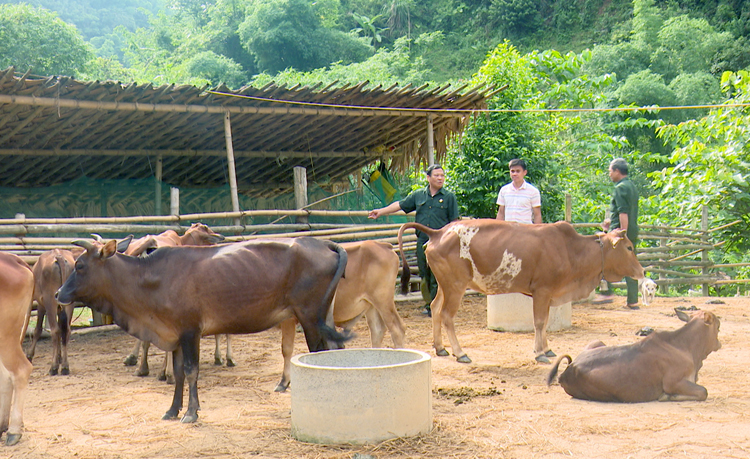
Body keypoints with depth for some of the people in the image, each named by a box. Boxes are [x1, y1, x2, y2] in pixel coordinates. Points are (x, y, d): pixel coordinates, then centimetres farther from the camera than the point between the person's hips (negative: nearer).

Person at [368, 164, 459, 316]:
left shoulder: (449, 197, 3)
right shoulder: (418, 195, 11)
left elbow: (454, 221, 4)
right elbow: (400, 205, 16)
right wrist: (381, 211, 9)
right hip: (422, 241, 3)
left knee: (437, 276, -6)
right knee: (424, 275, 7)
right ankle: (428, 304, 18)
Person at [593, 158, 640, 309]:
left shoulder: (620, 188, -12)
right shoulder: (632, 187, 17)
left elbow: (623, 213, -20)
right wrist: (612, 221, 30)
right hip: (633, 232, 9)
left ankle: (607, 293, -1)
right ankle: (633, 301, 7)